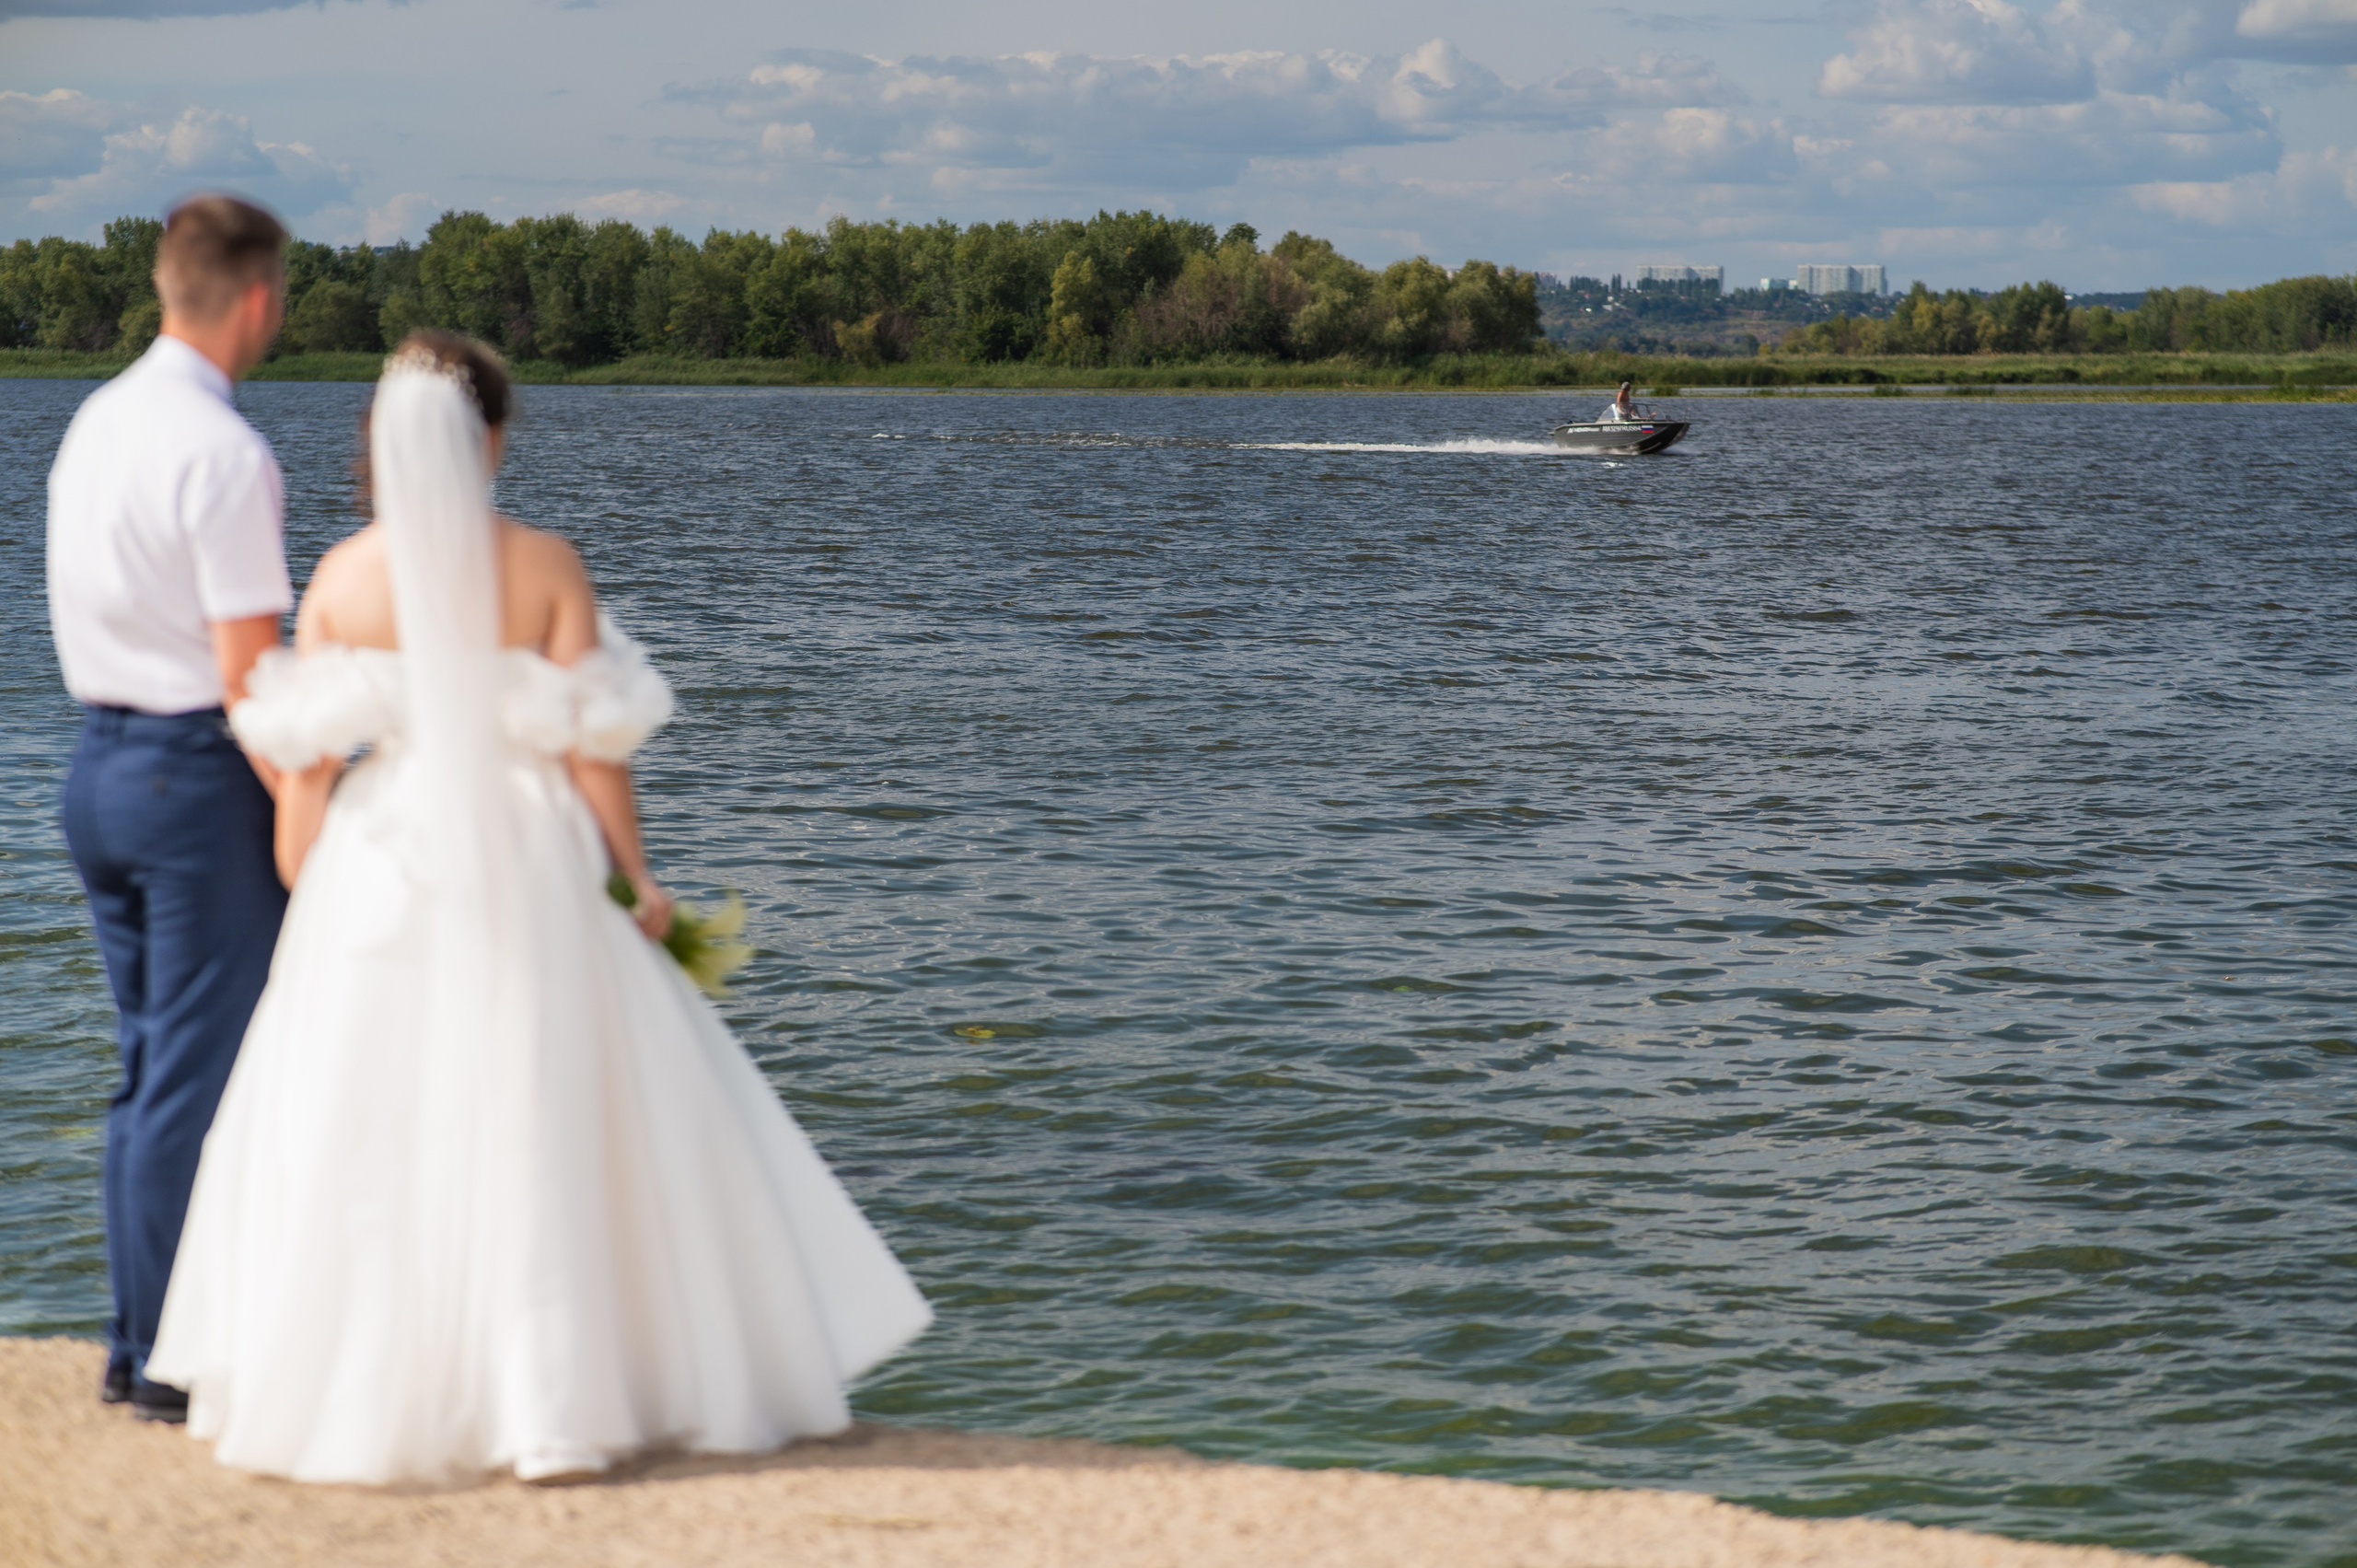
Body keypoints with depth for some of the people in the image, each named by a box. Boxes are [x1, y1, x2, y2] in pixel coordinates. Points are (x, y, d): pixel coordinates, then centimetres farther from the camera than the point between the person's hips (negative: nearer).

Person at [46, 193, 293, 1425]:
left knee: (148, 1070, 16)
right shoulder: (224, 454, -18)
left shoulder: (95, 422, 9)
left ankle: (136, 1346, 23)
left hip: (99, 761, 9)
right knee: (198, 1079, -1)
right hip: (197, 772, -9)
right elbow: (247, 675, -19)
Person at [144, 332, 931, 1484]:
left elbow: (307, 759, 0)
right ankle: (553, 1409, 5)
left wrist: (302, 894, 10)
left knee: (357, 1134, 11)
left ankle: (339, 1399, 15)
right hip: (526, 876, -1)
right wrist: (636, 880, 3)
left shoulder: (341, 578, -2)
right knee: (539, 1135, 5)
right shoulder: (544, 567, -7)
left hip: (382, 874, 1)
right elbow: (589, 744, -7)